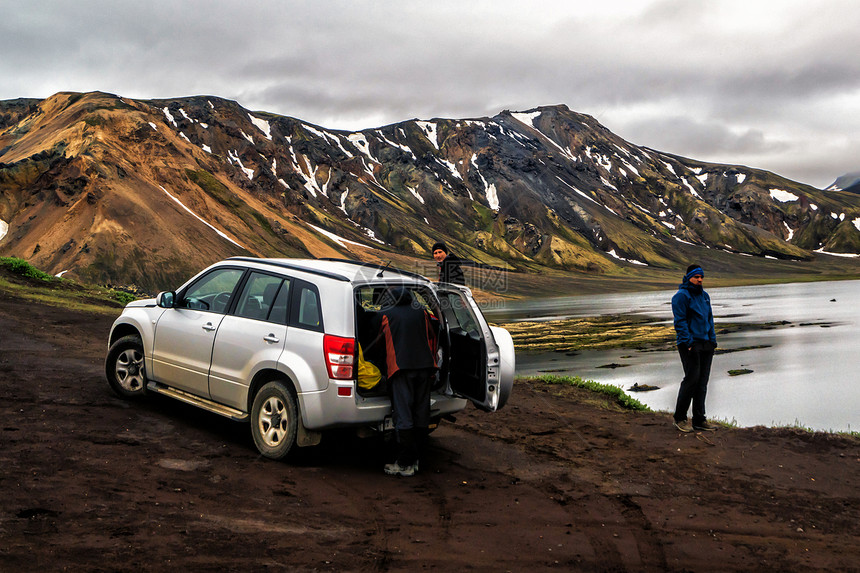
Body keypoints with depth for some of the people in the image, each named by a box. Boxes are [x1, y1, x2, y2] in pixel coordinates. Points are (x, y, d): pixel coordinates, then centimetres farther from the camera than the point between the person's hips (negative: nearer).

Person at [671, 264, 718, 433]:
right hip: (690, 344, -8)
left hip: (705, 344, 8)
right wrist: (689, 343, -18)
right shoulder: (681, 296, -8)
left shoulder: (704, 295, 18)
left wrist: (713, 340, 14)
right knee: (691, 379, -11)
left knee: (702, 383, 8)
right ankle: (679, 418, 0)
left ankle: (699, 420, 13)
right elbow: (680, 322, -13)